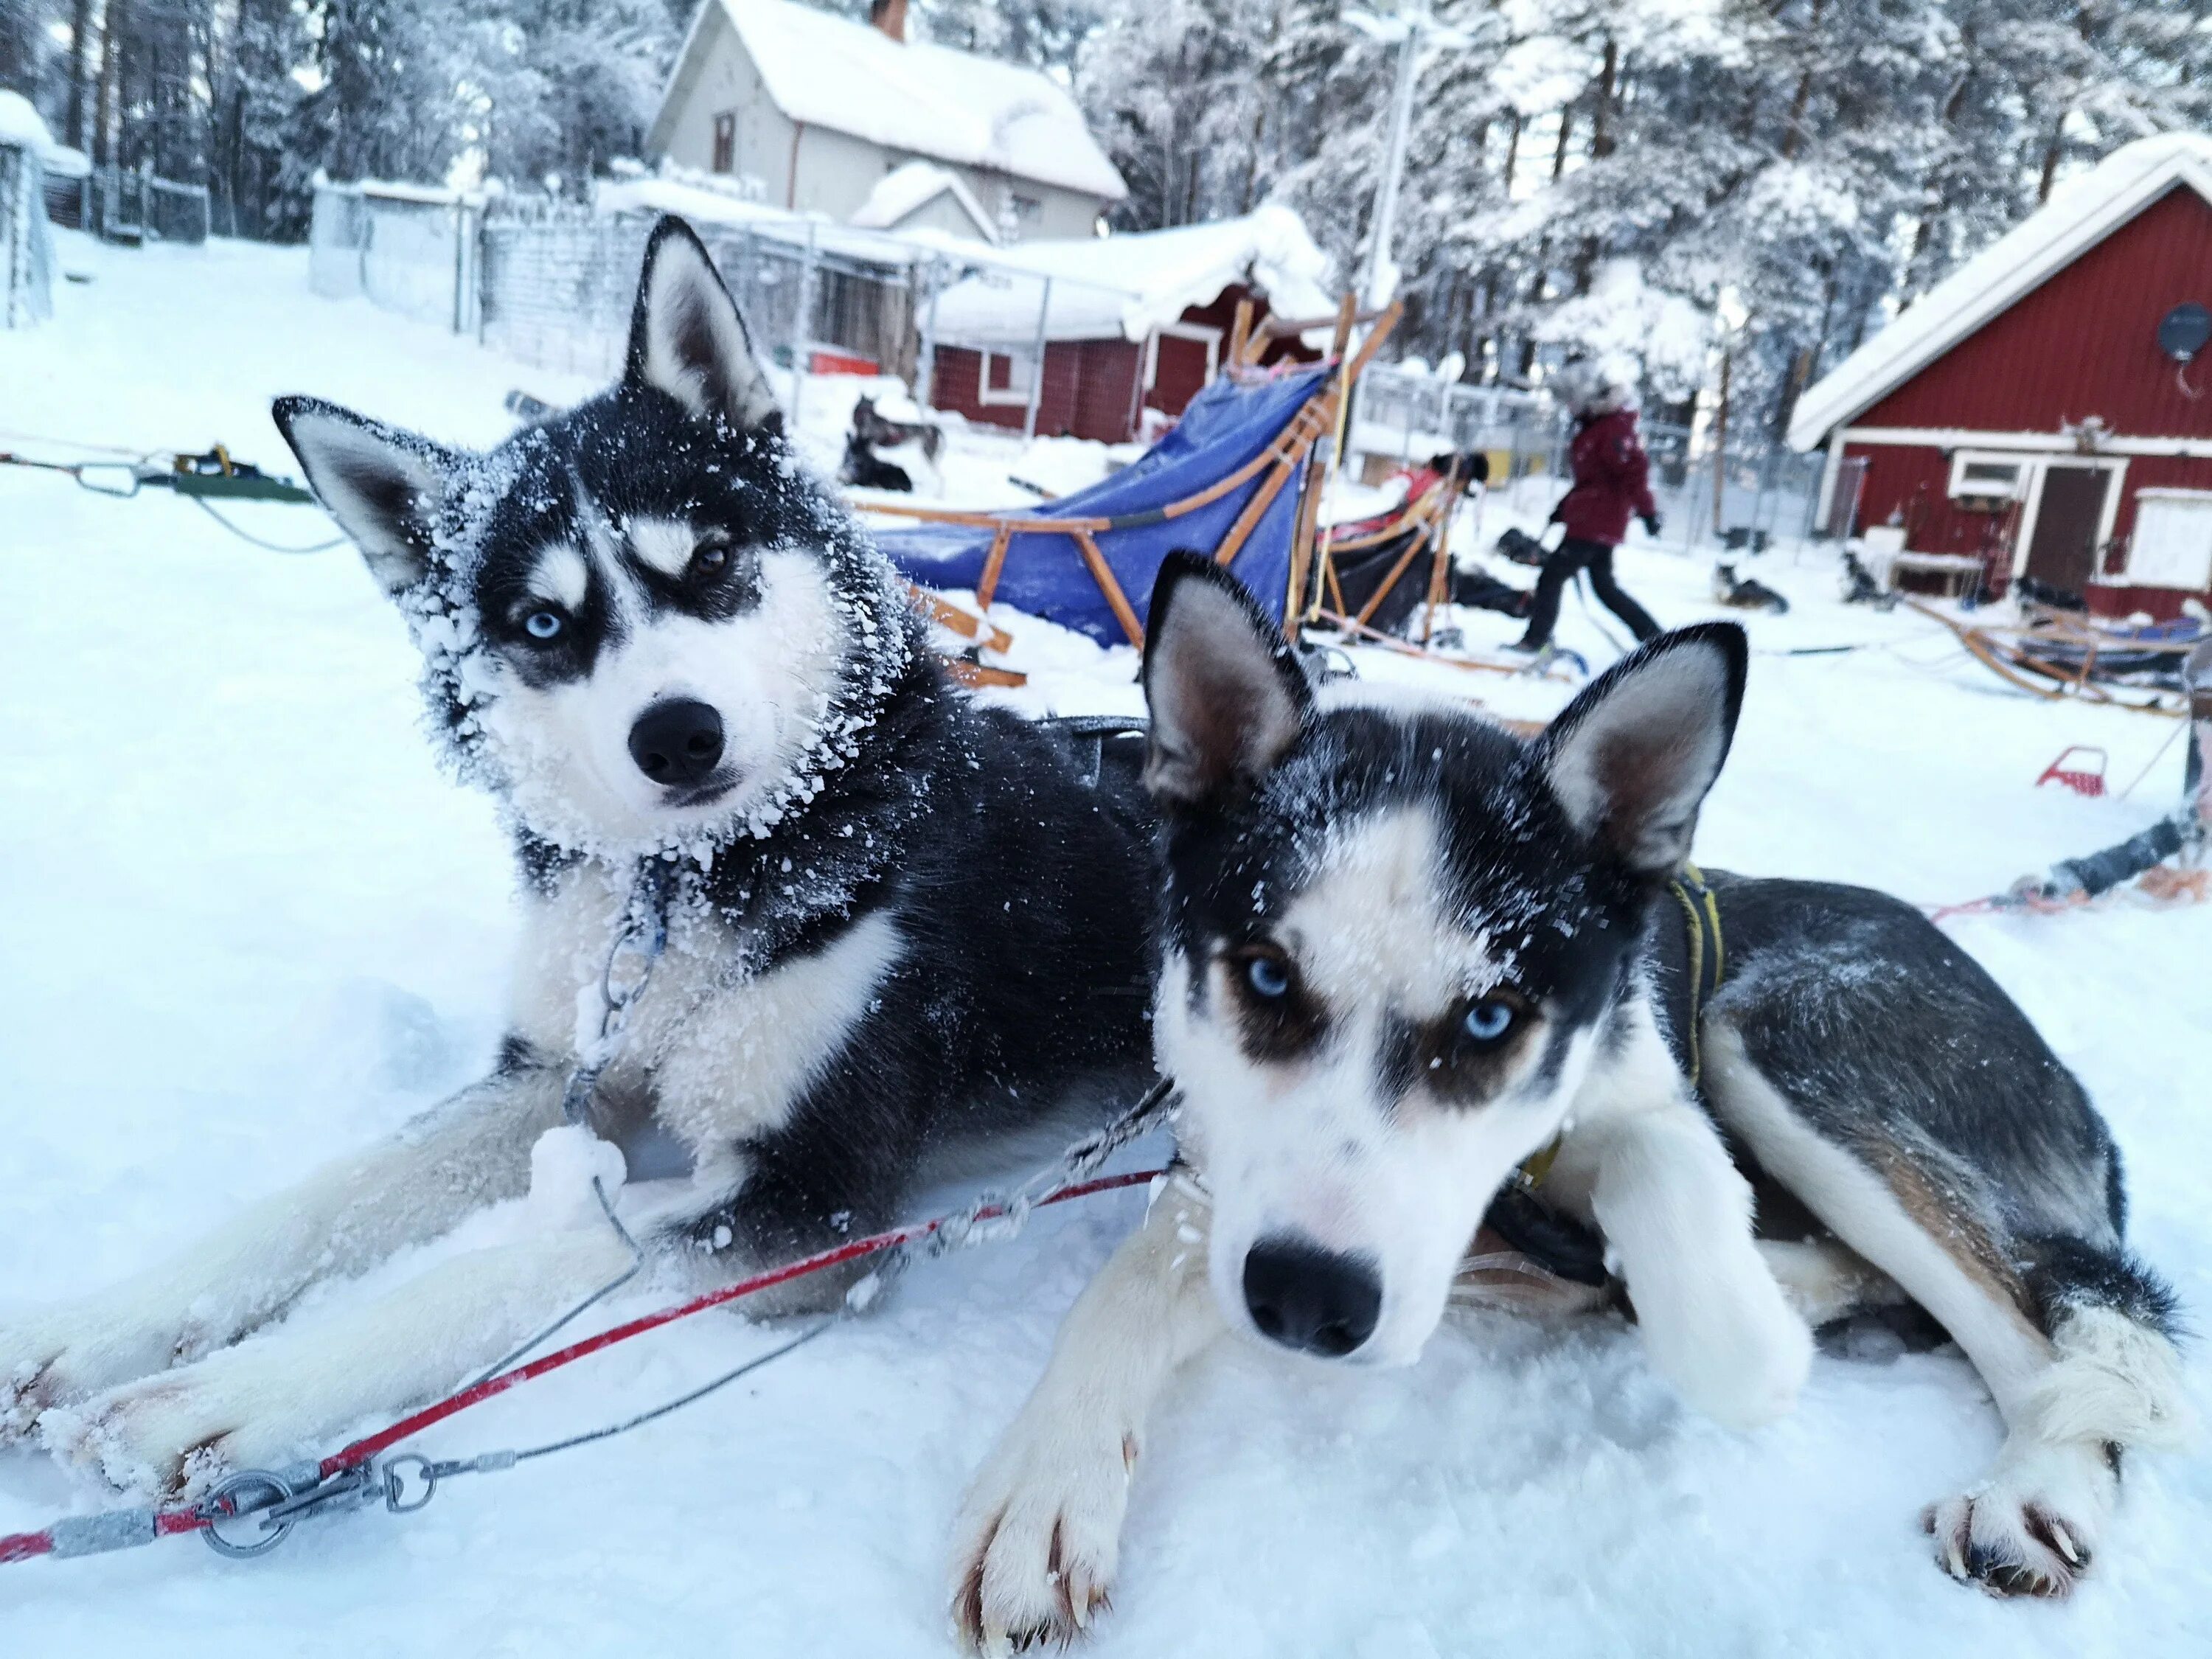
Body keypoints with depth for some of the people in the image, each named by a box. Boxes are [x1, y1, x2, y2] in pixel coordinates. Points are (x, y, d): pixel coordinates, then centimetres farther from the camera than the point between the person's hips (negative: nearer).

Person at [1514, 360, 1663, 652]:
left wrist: (1647, 510, -25)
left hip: (1595, 523, -10)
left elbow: (1635, 469, -22)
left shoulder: (1613, 430, -15)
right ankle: (1653, 635, 20)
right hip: (1601, 525, 10)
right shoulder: (1593, 429, 16)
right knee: (1604, 585, 15)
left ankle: (1536, 640, -5)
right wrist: (1566, 505, 21)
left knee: (1552, 576, -8)